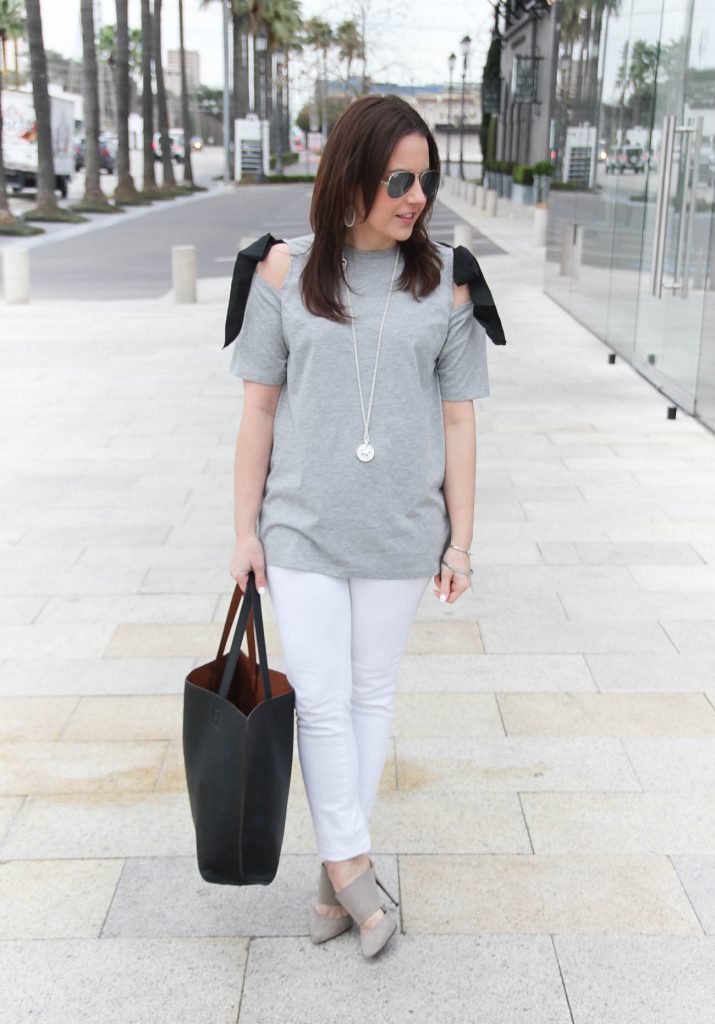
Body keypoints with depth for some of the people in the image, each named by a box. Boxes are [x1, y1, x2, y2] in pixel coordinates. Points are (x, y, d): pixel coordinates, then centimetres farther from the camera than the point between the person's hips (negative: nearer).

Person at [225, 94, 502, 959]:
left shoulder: (445, 279, -2)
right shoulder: (285, 271, -3)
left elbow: (458, 419, 1)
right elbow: (259, 407, 0)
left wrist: (460, 539, 0)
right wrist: (245, 530, -1)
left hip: (400, 529, 1)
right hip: (303, 527, -1)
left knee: (372, 693, 11)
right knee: (320, 699, 1)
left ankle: (337, 869, 29)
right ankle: (353, 863, 21)